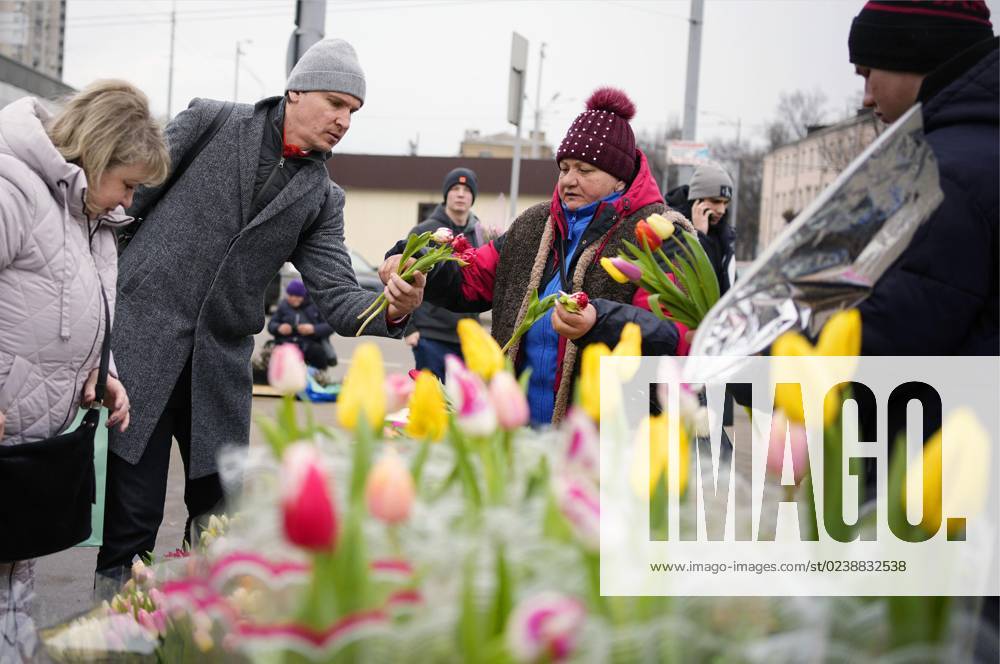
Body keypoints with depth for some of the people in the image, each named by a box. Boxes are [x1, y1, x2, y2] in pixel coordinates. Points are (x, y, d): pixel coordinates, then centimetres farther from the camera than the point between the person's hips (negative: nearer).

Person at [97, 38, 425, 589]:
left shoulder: (322, 198, 7)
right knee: (131, 517, -1)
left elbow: (335, 297, -2)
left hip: (221, 364, 4)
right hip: (139, 341, -4)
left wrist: (392, 310, -23)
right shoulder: (209, 122, 0)